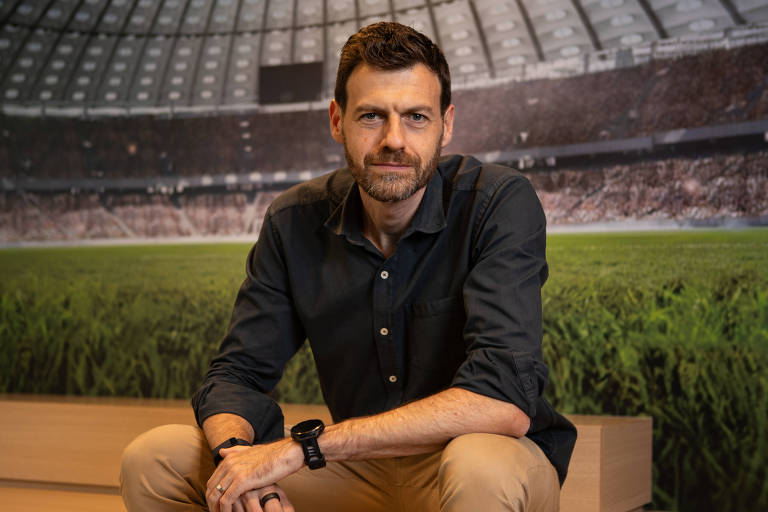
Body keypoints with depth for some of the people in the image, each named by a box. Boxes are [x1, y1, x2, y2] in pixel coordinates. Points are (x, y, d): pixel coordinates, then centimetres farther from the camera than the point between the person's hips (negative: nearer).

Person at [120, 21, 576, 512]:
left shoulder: (501, 203, -19)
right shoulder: (294, 223, -4)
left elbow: (503, 402, -29)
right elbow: (236, 375, -1)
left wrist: (300, 447, -29)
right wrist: (235, 453, -26)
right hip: (363, 470, 4)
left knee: (479, 468, -40)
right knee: (152, 459, -8)